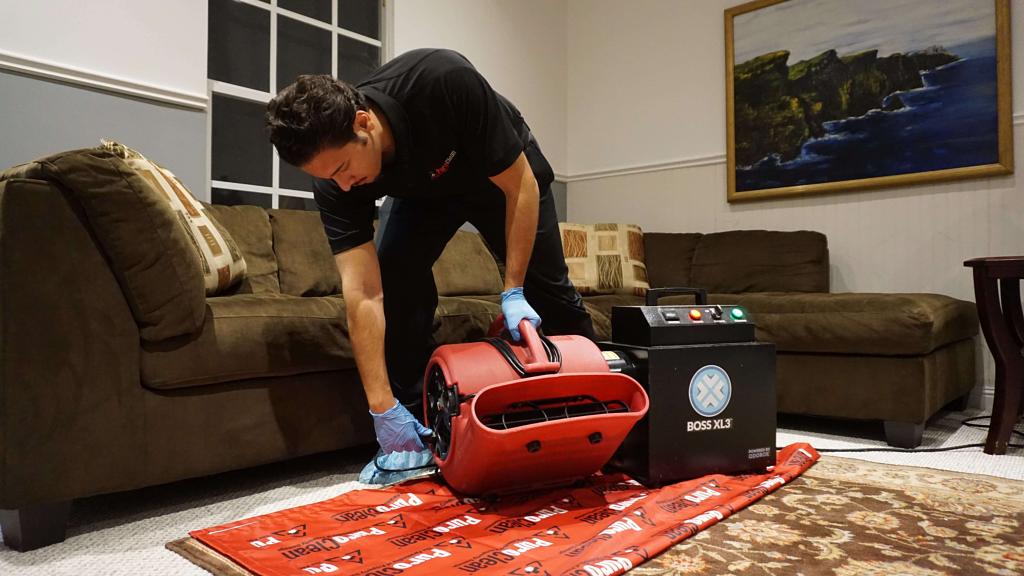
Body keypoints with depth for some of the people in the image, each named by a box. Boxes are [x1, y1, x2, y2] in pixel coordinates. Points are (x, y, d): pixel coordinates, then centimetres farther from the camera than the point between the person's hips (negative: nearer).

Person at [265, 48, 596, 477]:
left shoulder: (446, 82, -42)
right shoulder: (335, 182, -31)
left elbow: (521, 186, -32)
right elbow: (364, 296, -32)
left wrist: (513, 291, -32)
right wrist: (383, 406, -35)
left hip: (504, 173, -2)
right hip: (422, 191, 2)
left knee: (548, 290, 3)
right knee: (394, 274, -20)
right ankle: (414, 419, -5)